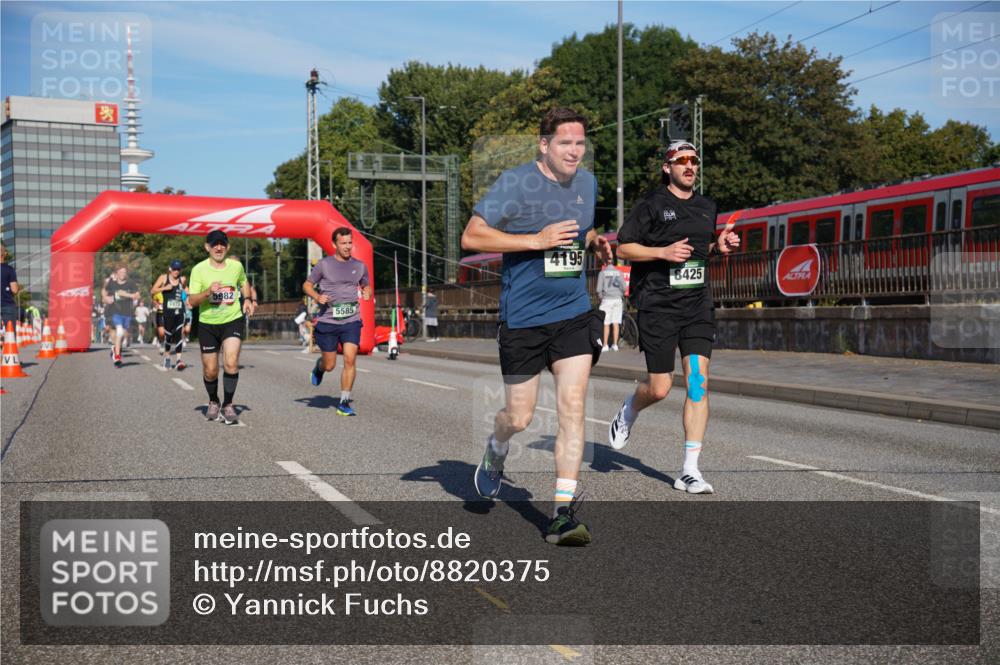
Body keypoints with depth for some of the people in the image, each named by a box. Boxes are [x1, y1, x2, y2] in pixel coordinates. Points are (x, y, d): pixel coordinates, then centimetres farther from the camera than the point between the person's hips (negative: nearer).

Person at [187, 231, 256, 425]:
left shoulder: (236, 266, 0)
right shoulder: (199, 270, -7)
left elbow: (244, 282, 22)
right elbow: (192, 301, -10)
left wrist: (248, 299, 5)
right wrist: (208, 291, -27)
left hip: (233, 321, 0)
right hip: (208, 324, 0)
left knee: (231, 363, -20)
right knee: (210, 371, 7)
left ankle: (228, 405, -5)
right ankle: (213, 403, 35)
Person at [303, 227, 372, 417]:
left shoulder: (359, 266, 8)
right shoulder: (324, 265, -1)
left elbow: (366, 286, 23)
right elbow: (307, 285, 8)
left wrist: (367, 293, -1)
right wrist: (317, 296, -12)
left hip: (351, 321, 1)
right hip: (328, 321, -1)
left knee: (350, 359, -14)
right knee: (329, 366, 6)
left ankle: (344, 403, -5)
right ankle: (319, 366, 45)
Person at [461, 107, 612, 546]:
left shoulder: (587, 183, 9)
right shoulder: (516, 183, -11)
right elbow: (471, 237, -14)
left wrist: (595, 242, 5)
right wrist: (536, 240, -21)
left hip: (574, 314, 4)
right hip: (523, 317, -4)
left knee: (572, 407, -8)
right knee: (519, 418, 4)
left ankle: (564, 513, -3)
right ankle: (495, 451, 41)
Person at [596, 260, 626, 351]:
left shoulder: (602, 273, -1)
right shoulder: (618, 272, 6)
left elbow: (599, 289, -6)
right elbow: (624, 287, 3)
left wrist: (600, 297, 10)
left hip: (607, 300, -2)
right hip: (617, 299, 2)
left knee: (606, 323, 0)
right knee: (616, 323, 5)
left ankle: (605, 345, -3)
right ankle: (615, 344, 5)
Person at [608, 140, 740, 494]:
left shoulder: (707, 207, 13)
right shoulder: (651, 203, -4)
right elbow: (624, 248, -5)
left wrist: (720, 245, 6)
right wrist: (663, 252, -17)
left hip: (698, 304, 4)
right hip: (658, 305, -4)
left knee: (699, 382, -7)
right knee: (659, 389, -1)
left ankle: (689, 470, -2)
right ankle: (628, 412, 37)